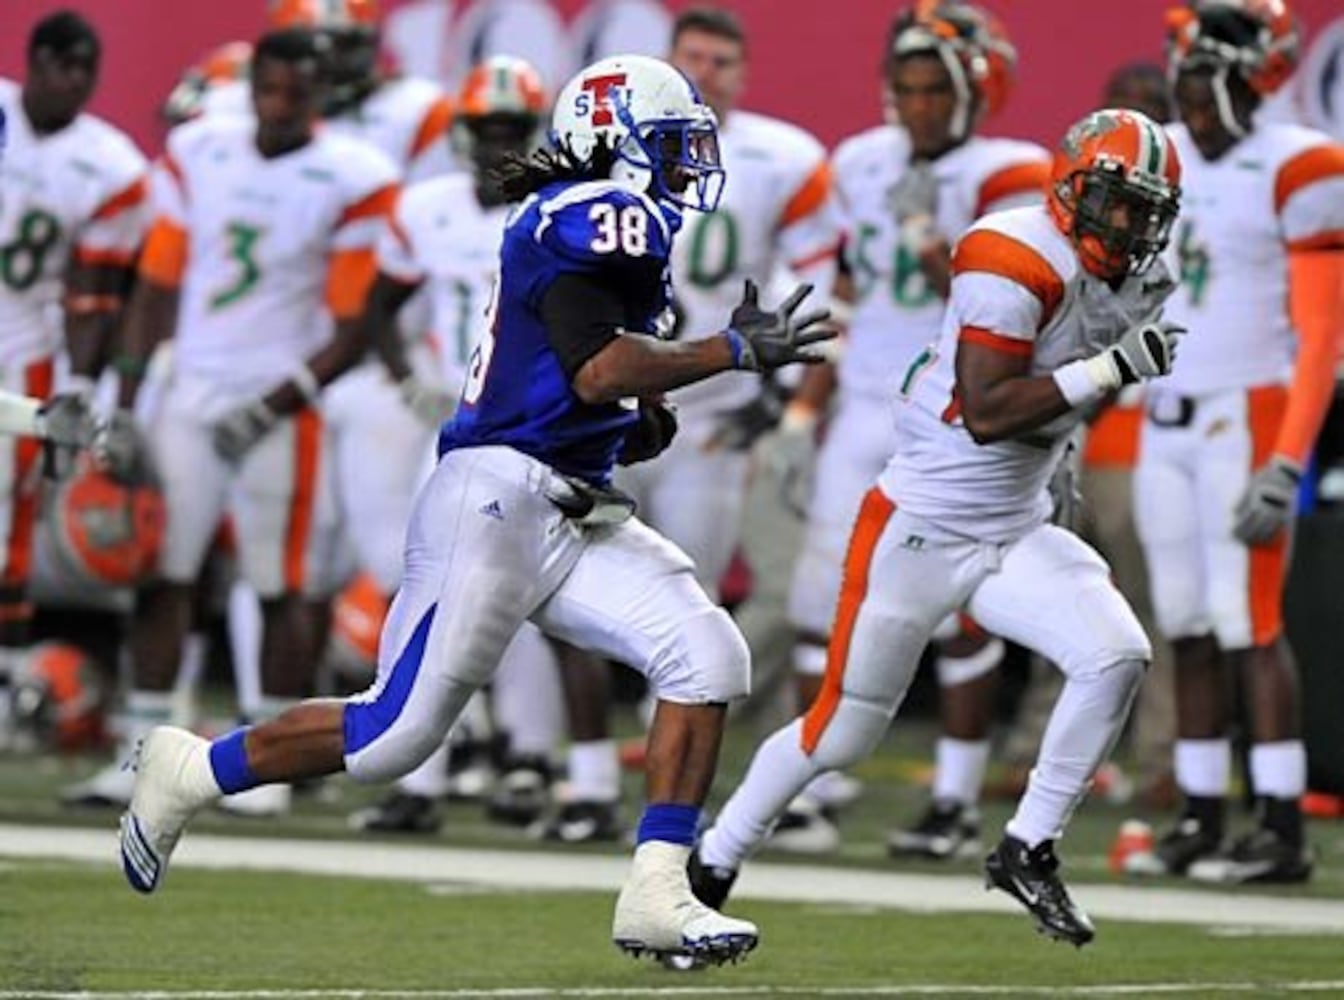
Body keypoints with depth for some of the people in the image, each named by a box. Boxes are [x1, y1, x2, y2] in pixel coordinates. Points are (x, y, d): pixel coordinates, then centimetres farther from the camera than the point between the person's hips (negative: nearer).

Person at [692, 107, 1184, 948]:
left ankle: (1029, 850, -4)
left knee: (1118, 656, -17)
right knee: (842, 734, 4)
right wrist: (1111, 368, -28)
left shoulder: (1127, 282, 4)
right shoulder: (1017, 263, -21)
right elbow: (987, 413, -26)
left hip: (1016, 532, 7)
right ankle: (712, 863, 25)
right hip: (922, 531, -7)